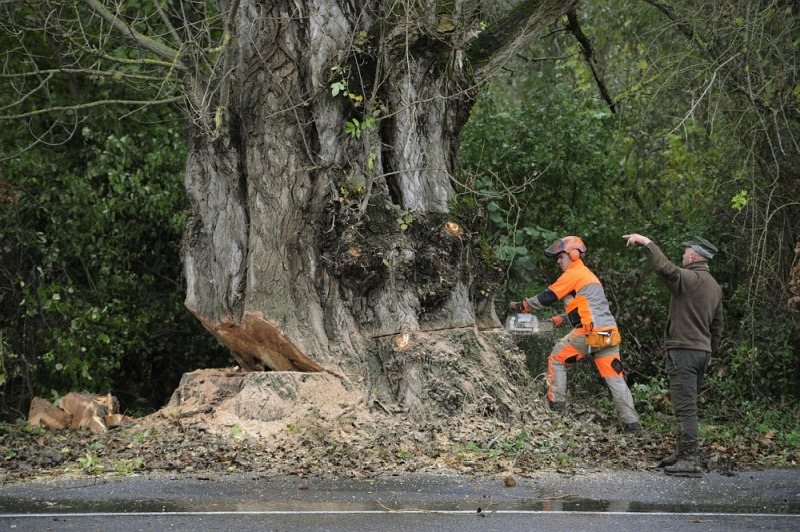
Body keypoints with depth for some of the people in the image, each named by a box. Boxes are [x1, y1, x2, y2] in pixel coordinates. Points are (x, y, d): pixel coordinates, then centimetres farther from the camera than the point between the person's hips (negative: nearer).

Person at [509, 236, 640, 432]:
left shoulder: (573, 274, -2)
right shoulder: (589, 275, 26)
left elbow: (547, 297, -3)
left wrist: (521, 305, 6)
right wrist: (563, 319, 27)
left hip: (589, 332, -8)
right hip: (609, 333, 8)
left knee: (557, 360, 9)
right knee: (615, 377, 4)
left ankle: (555, 402, 5)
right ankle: (631, 421, -3)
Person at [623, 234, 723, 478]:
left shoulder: (688, 278, -13)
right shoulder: (714, 286, 16)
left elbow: (664, 268, -30)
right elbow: (717, 324, 22)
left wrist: (646, 243, -20)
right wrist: (711, 351, 29)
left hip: (683, 350, -9)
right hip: (702, 350, 9)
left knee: (685, 407, -10)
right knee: (687, 406, 19)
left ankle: (691, 460, -13)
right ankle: (682, 453, 27)